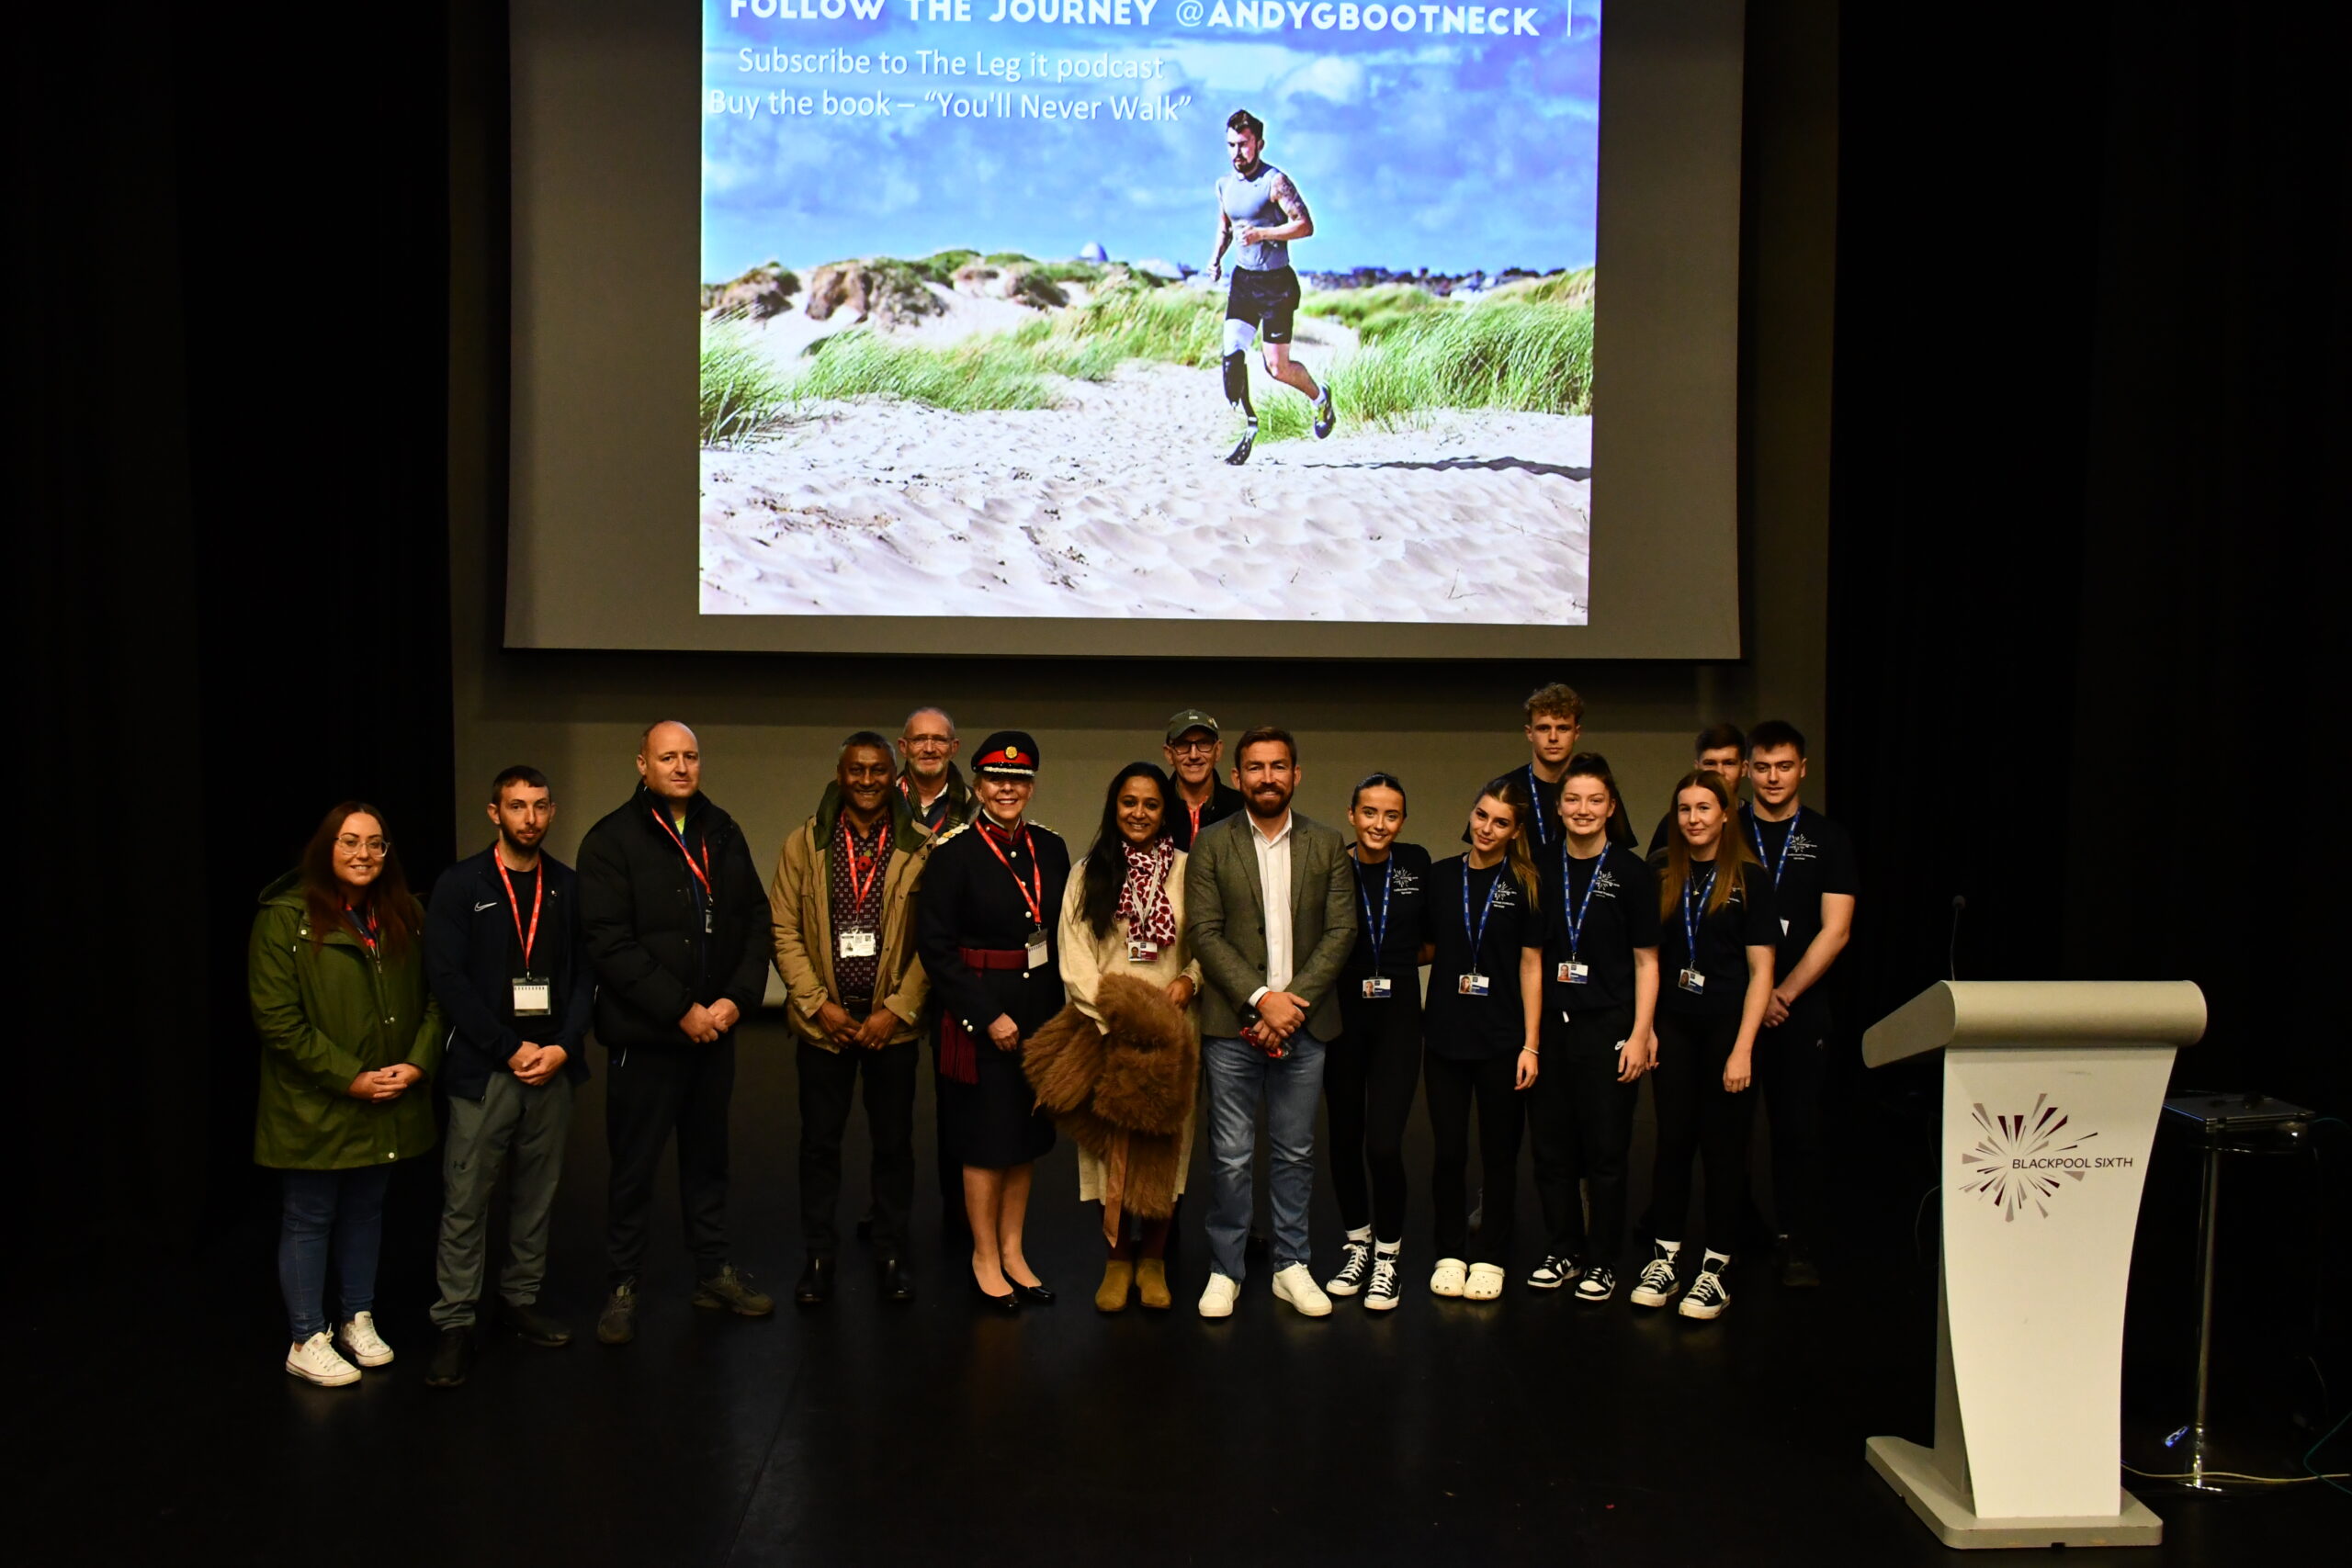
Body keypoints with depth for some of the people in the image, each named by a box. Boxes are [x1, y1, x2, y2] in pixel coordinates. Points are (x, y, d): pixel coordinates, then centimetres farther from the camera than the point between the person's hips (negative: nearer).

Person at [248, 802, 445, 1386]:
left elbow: (432, 999, 8)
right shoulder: (286, 918, -11)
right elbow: (277, 1019, -16)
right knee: (308, 1220, 5)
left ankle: (358, 1319, 32)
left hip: (388, 1106, 5)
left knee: (365, 1212, 17)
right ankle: (306, 1343, 17)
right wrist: (349, 1077, -17)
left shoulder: (404, 918, 7)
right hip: (314, 1107, -5)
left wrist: (418, 1063, -8)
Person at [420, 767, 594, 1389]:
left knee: (537, 1193, 9)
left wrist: (562, 1047, -7)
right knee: (465, 1201, 0)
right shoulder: (461, 885, -1)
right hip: (484, 1069, -3)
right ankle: (455, 1324, 8)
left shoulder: (568, 887, 8)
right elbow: (448, 978, -7)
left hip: (552, 1066, 3)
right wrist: (511, 1048, -11)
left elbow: (585, 975, 6)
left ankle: (521, 1300, 23)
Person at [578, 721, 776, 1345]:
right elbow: (610, 943, -14)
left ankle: (713, 1271, 28)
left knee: (708, 1153, 15)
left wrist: (737, 997, -7)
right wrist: (681, 1009, -17)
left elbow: (756, 919, 7)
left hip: (715, 1029, 5)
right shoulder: (611, 841, -7)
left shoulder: (722, 833, 8)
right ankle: (624, 1286, 18)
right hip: (644, 1034, -5)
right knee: (634, 1164, 4)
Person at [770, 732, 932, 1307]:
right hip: (823, 1020, 1)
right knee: (820, 1141, 9)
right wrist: (820, 1004, -8)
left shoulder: (920, 849, -3)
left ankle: (892, 1253, 24)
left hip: (892, 1022, 0)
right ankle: (818, 1255, 23)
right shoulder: (804, 844, 0)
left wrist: (897, 1010, -9)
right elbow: (783, 931, -1)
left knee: (894, 1141, 9)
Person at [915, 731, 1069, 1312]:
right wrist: (989, 1016, -15)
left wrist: (1059, 1011, 3)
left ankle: (1013, 1252, 25)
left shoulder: (1050, 848, 5)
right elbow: (935, 946, -12)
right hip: (979, 1011, -5)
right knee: (987, 1135, 3)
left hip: (1040, 1007, 5)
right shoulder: (952, 853, -10)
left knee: (1026, 1133, 12)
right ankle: (985, 1257, 19)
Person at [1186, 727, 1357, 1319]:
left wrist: (1294, 999, -11)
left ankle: (1293, 1265, 22)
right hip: (1232, 1024, -2)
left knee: (1296, 1154, 10)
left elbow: (1341, 931, 0)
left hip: (1304, 1021, 2)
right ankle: (1225, 1270, 15)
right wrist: (1261, 998, -14)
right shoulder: (1212, 844, 2)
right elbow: (1206, 934, -5)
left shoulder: (1328, 844, 7)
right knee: (1231, 1157, 2)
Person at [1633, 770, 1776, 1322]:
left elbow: (1761, 970, -7)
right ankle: (1664, 1257, 17)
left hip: (1727, 1026, -3)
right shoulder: (1662, 876, 5)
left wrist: (1743, 1048, -12)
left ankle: (1716, 1268, 14)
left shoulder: (1749, 878, -5)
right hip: (1674, 1024, 3)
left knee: (1723, 1146, 4)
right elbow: (1651, 956, 9)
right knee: (1672, 1140, 7)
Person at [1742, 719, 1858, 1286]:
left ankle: (1799, 1247, 10)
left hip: (1799, 1007, 0)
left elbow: (1835, 930, -1)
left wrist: (1785, 992, -8)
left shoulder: (1828, 840, 5)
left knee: (1798, 1130, 1)